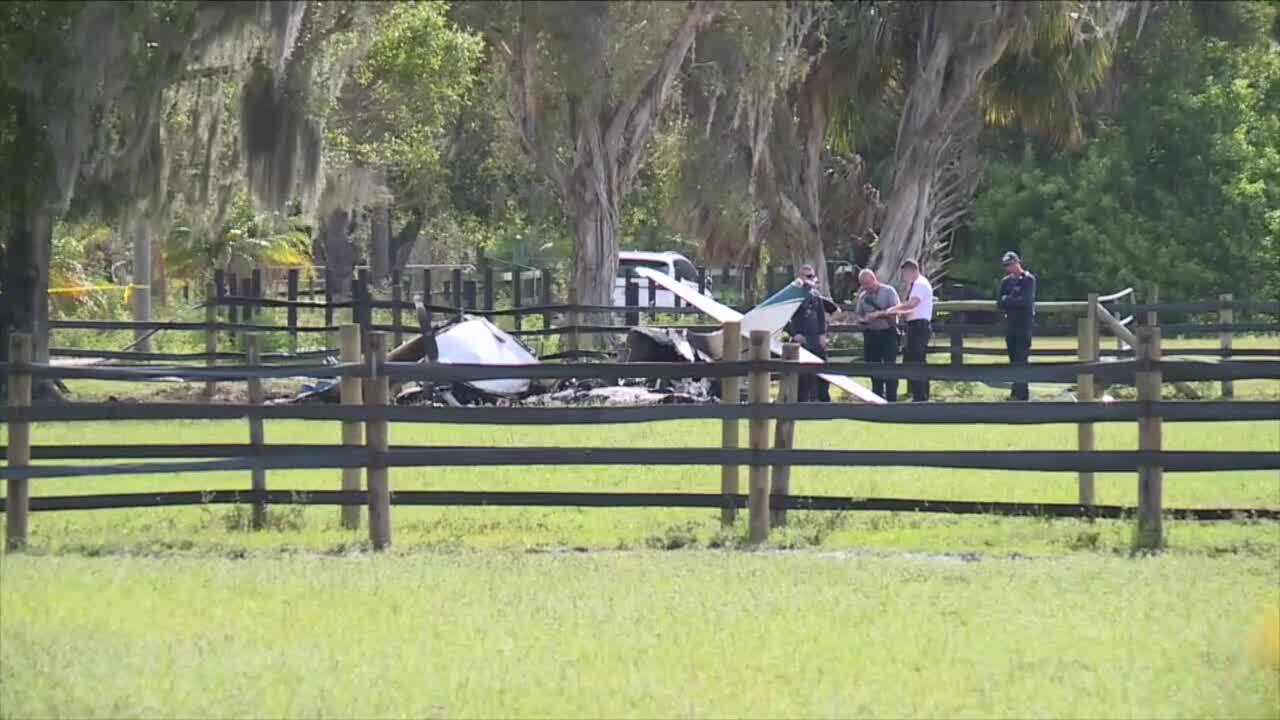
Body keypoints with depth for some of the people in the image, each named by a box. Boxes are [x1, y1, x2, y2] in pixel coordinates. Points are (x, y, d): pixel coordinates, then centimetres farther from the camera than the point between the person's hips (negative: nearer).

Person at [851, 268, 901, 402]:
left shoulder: (888, 291, -2)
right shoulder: (863, 296, 11)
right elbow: (857, 316, 13)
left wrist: (879, 314, -21)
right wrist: (863, 320, -10)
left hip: (888, 333, -5)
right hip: (870, 334, 5)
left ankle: (891, 399, -6)